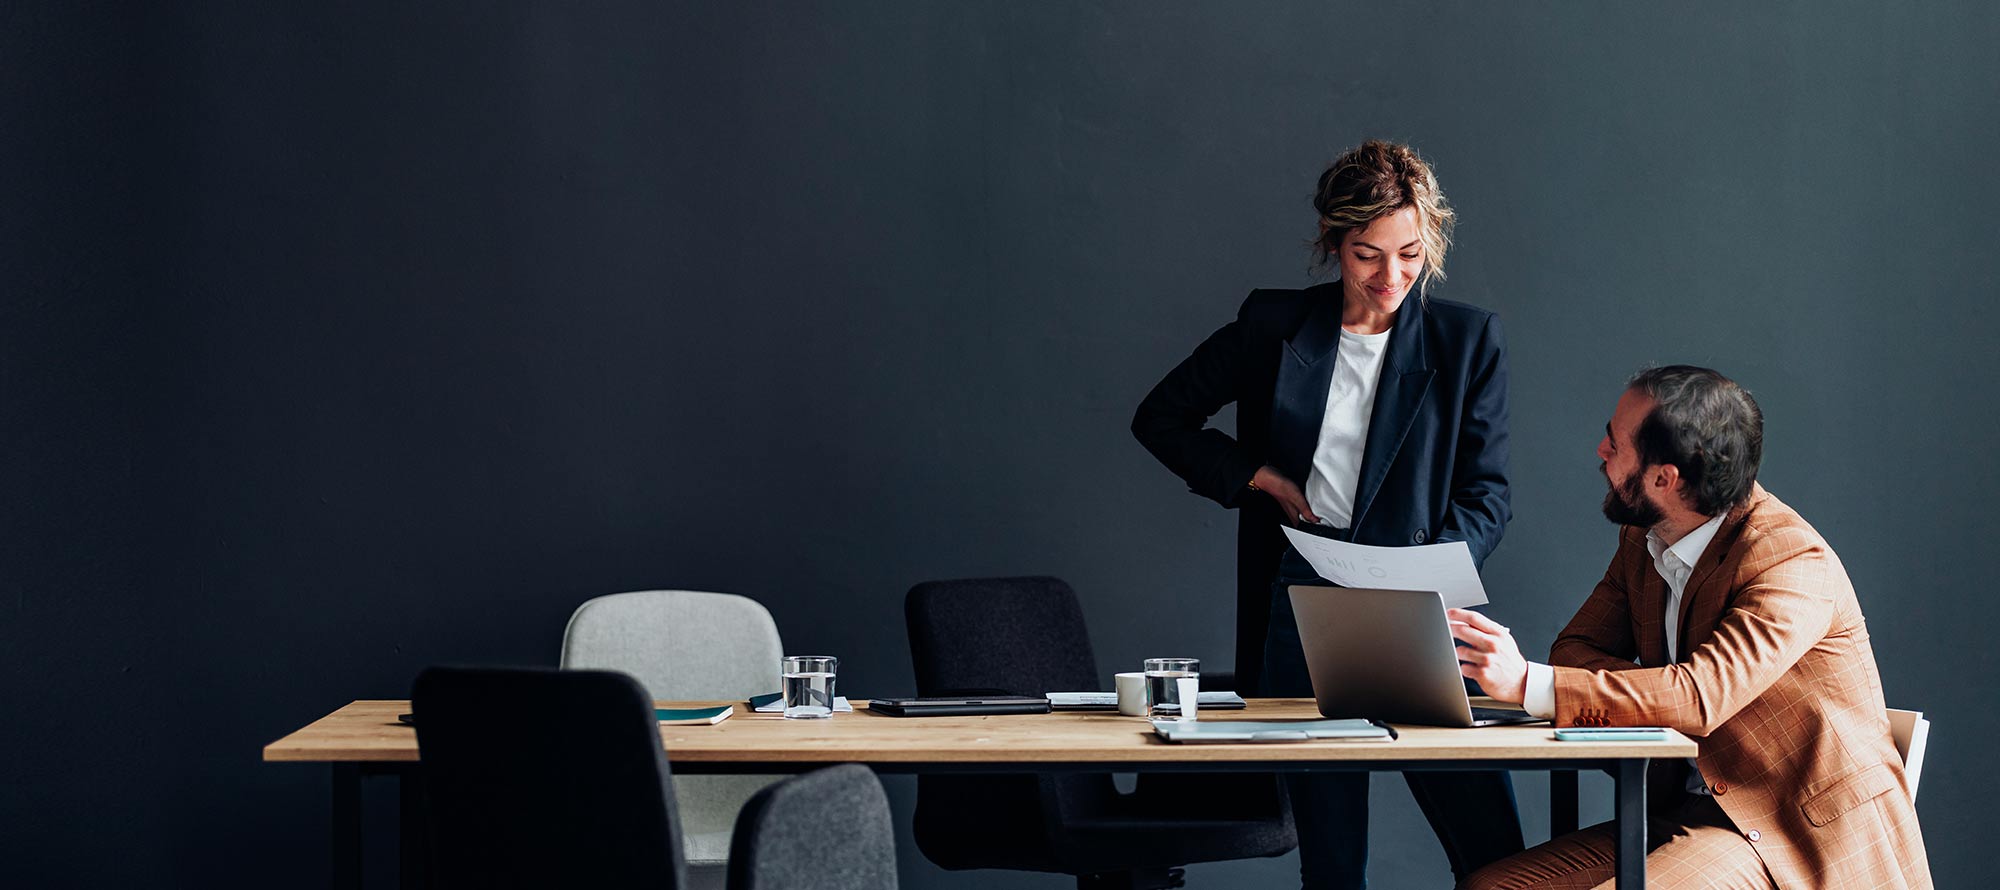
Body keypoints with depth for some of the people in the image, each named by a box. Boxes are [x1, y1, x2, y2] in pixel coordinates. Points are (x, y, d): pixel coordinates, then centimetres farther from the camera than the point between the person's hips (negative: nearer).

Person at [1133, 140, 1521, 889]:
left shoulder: (1468, 340, 6)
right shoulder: (1274, 327, 7)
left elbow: (1486, 494, 3)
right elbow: (1161, 418, 16)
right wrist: (1253, 474, 1)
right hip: (1300, 615, 1)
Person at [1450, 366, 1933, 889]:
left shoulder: (1794, 562, -19)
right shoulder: (1644, 539, 8)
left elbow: (1701, 697, -31)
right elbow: (1575, 648, 7)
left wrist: (1527, 684, -35)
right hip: (1683, 814, 8)